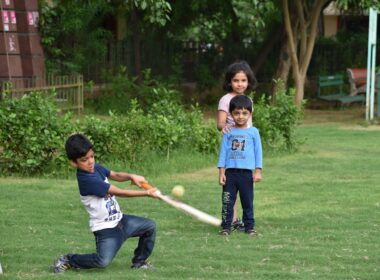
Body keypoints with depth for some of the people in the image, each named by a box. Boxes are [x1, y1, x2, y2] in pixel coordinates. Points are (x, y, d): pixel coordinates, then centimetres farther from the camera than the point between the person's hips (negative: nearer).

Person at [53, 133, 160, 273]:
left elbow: (116, 175, 8)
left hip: (119, 219, 9)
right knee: (103, 261, -27)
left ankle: (139, 261, 29)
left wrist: (131, 176, -16)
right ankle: (68, 260, -1)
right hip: (105, 229, -9)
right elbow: (120, 192, -24)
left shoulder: (95, 167, -1)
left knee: (150, 226, 13)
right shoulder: (87, 180, -27)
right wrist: (148, 193, -20)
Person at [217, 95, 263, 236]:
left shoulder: (253, 132, 3)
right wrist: (221, 172, -1)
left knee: (248, 202, 6)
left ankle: (249, 226, 14)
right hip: (230, 172, 1)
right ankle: (226, 227, 8)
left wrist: (258, 171, -2)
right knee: (227, 202, 2)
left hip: (246, 172, -1)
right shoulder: (228, 132, 4)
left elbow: (258, 152, 4)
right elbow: (223, 151, 5)